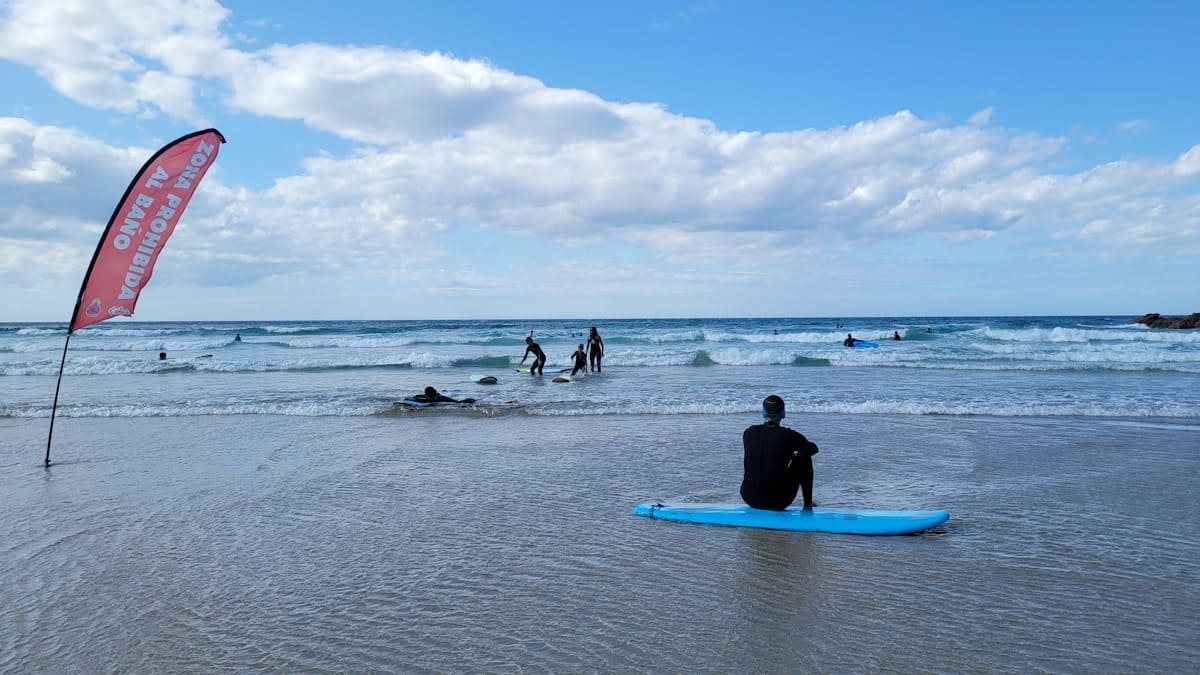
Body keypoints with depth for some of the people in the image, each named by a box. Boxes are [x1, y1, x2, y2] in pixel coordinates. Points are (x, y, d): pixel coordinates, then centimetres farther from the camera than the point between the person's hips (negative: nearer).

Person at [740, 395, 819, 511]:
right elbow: (814, 449, 12)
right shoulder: (789, 435, -8)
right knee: (804, 458, 16)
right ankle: (808, 504, 25)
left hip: (749, 499, 3)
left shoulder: (748, 433, 1)